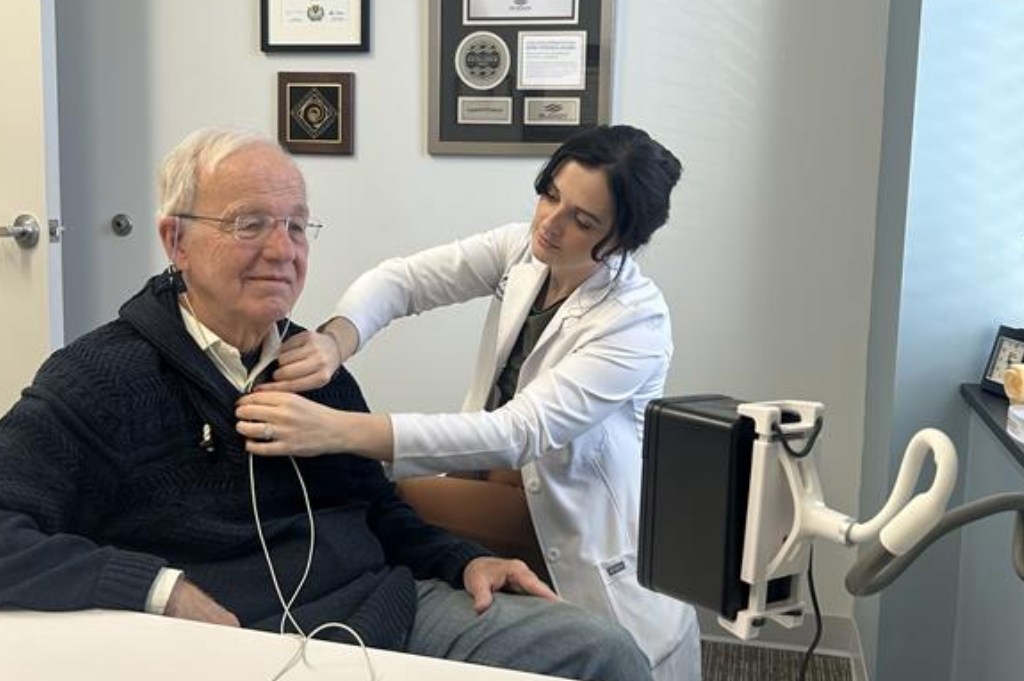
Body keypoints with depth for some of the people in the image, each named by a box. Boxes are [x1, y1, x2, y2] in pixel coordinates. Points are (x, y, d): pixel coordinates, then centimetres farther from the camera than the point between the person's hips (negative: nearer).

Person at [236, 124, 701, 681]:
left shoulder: (636, 321, -23)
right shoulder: (523, 251, -5)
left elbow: (518, 432, -34)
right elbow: (403, 279, -13)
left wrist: (339, 431, -45)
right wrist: (336, 339, -38)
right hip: (513, 498, 5)